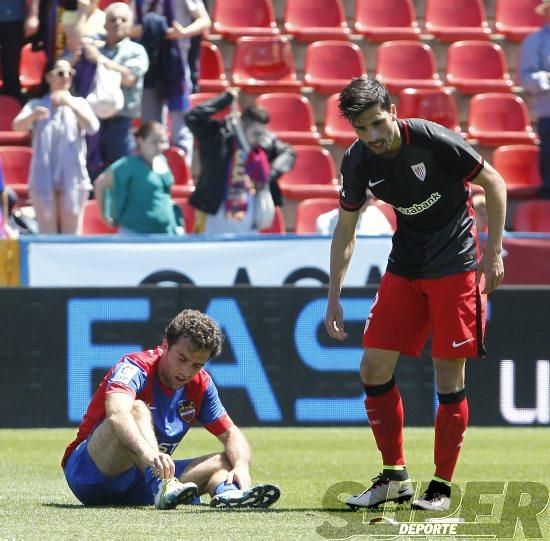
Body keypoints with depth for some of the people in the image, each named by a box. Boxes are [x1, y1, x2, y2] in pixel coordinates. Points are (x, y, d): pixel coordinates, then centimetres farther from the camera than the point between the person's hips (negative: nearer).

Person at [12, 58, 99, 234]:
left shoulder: (79, 103, 10)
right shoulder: (36, 105, 7)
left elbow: (93, 127, -8)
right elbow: (17, 126, -10)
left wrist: (71, 105, -23)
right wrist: (33, 115, -33)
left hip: (72, 178, 0)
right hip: (43, 178, 0)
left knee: (72, 234, 0)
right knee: (47, 234, -2)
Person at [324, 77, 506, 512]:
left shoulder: (433, 140, -20)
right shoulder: (358, 162, -5)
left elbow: (494, 183, -8)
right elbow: (346, 229, 9)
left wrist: (493, 253, -9)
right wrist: (334, 296, 6)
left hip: (455, 266, -5)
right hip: (405, 265, 5)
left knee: (449, 376, -7)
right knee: (374, 368, -1)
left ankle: (442, 486, 3)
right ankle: (395, 476, 12)